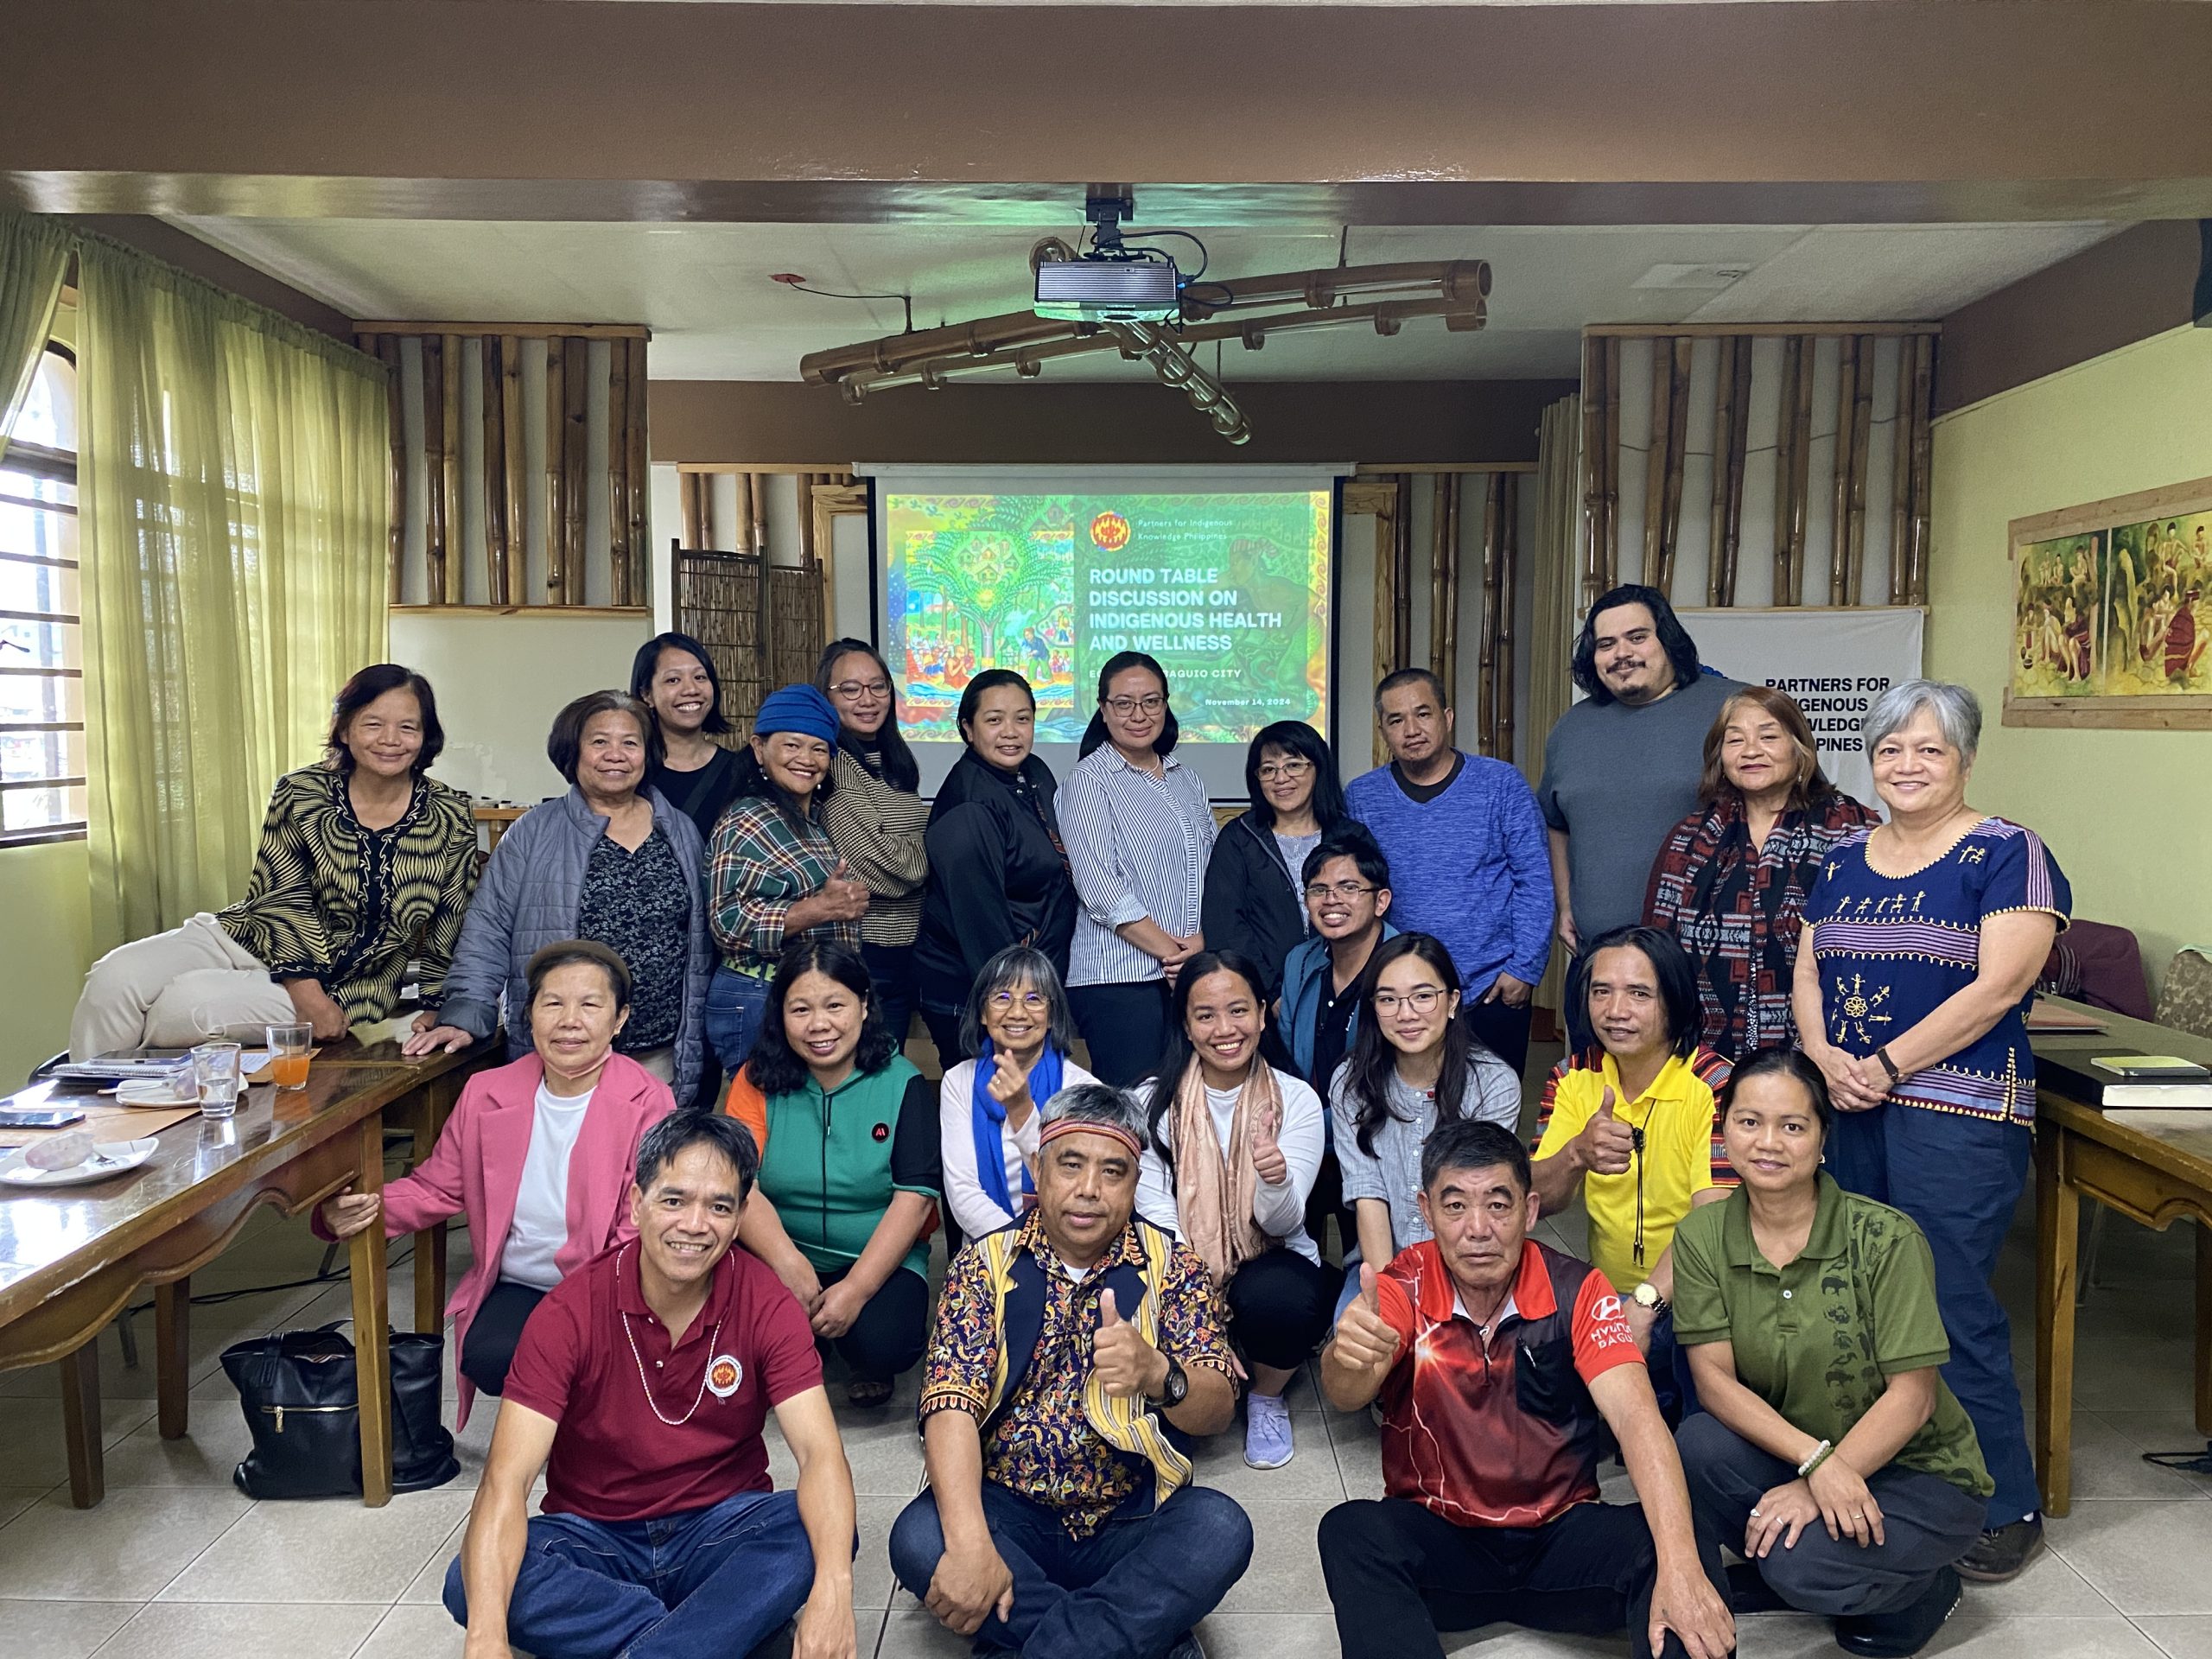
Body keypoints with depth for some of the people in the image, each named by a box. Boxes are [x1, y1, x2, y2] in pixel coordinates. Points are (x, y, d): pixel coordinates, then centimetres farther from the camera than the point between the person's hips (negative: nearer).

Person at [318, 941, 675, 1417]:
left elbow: (643, 1233, -13)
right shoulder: (486, 1093, 5)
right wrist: (362, 1211, -9)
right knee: (488, 1357, -28)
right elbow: (435, 1188, 13)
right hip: (515, 1286, 3)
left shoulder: (647, 1103, -9)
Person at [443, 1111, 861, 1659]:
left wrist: (832, 1590, -41)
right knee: (471, 1584, -28)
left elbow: (819, 1453, -22)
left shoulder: (765, 1304, -12)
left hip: (721, 1529, -1)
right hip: (594, 1537, 1)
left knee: (812, 1531, -30)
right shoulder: (569, 1312, -14)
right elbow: (506, 1479, -22)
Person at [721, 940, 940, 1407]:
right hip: (781, 1252, 2)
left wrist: (855, 1290, -22)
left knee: (884, 1345, -31)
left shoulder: (902, 1084, -6)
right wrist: (787, 1262, -33)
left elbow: (916, 1197, -12)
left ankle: (869, 1366, 8)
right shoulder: (758, 1081, -2)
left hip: (879, 1260, -2)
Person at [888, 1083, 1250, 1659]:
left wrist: (1159, 1374, -33)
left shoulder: (1171, 1266, 1)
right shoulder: (985, 1264, -1)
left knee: (1221, 1528, -28)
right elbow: (952, 1403, -13)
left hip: (1133, 1522, 0)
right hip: (1009, 1514, 0)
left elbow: (1218, 1411, -9)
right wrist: (969, 1543, -29)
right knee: (919, 1537, -28)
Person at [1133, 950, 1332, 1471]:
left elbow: (1283, 1223, -14)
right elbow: (1155, 1212, -10)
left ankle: (1267, 1398, 1)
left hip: (1272, 1267, 0)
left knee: (1276, 1296, -35)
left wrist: (1277, 1180, -38)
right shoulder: (1154, 1100, -5)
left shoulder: (1297, 1100, -6)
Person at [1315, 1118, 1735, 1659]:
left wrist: (1679, 1568, -36)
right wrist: (1348, 1360, -52)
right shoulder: (1404, 1287, -10)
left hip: (1561, 1534, 0)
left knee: (1688, 1549, -27)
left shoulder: (1577, 1291, -9)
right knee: (1350, 1532, -31)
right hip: (1436, 1539, 0)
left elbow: (1636, 1419, -21)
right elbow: (1347, 1396, -26)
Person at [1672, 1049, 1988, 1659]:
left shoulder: (1885, 1239, -18)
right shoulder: (1702, 1238, -8)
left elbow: (1912, 1395, -17)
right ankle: (1770, 1575, 3)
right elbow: (1714, 1378, -12)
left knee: (1799, 1565, -29)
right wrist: (1816, 1459, -27)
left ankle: (1924, 1590, 6)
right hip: (1786, 1457, 3)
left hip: (1918, 1471, -3)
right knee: (1699, 1444, -28)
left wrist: (1814, 1489, -24)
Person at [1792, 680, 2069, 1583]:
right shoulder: (1843, 859, 14)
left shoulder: (2007, 855, -5)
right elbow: (1807, 972, 13)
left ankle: (2005, 1508, 12)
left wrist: (1888, 1065, -14)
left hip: (1957, 1114, -6)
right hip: (1849, 1108, 6)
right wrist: (1827, 1058, -5)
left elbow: (1998, 985, -13)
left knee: (1949, 1306, -4)